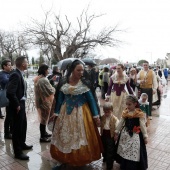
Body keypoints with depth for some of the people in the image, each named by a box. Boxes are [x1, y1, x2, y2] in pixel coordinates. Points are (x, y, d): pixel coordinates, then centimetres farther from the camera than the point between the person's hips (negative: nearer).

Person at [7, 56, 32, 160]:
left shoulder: (20, 74, 8)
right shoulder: (15, 75, -22)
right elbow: (10, 92, -28)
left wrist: (21, 103, 13)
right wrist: (17, 105, -19)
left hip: (21, 103, 10)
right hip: (18, 105, -10)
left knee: (23, 125, 21)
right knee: (17, 127, 2)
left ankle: (22, 144, 40)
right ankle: (18, 152, 17)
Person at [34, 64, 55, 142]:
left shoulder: (38, 78, 7)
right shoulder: (43, 80, -23)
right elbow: (50, 91, -19)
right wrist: (54, 89, 1)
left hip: (40, 100, 10)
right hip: (44, 101, -10)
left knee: (43, 118, 20)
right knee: (44, 118, 2)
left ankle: (44, 133, 35)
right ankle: (42, 137, 13)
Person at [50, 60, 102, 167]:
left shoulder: (85, 83, -9)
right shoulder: (63, 82, -3)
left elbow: (91, 100, -7)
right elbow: (60, 99, 5)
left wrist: (96, 116, -8)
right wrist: (57, 113, 8)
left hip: (81, 113, -2)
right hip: (65, 113, 3)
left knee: (80, 136, 5)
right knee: (64, 136, 12)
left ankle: (81, 159, 28)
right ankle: (65, 158, 33)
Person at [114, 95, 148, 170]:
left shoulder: (139, 114, -12)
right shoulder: (125, 113, -1)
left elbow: (142, 126, -7)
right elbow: (120, 123, 6)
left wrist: (145, 136, -5)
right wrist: (116, 133, 9)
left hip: (135, 135, -4)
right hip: (125, 134, 4)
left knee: (134, 152, -2)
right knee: (123, 151, 13)